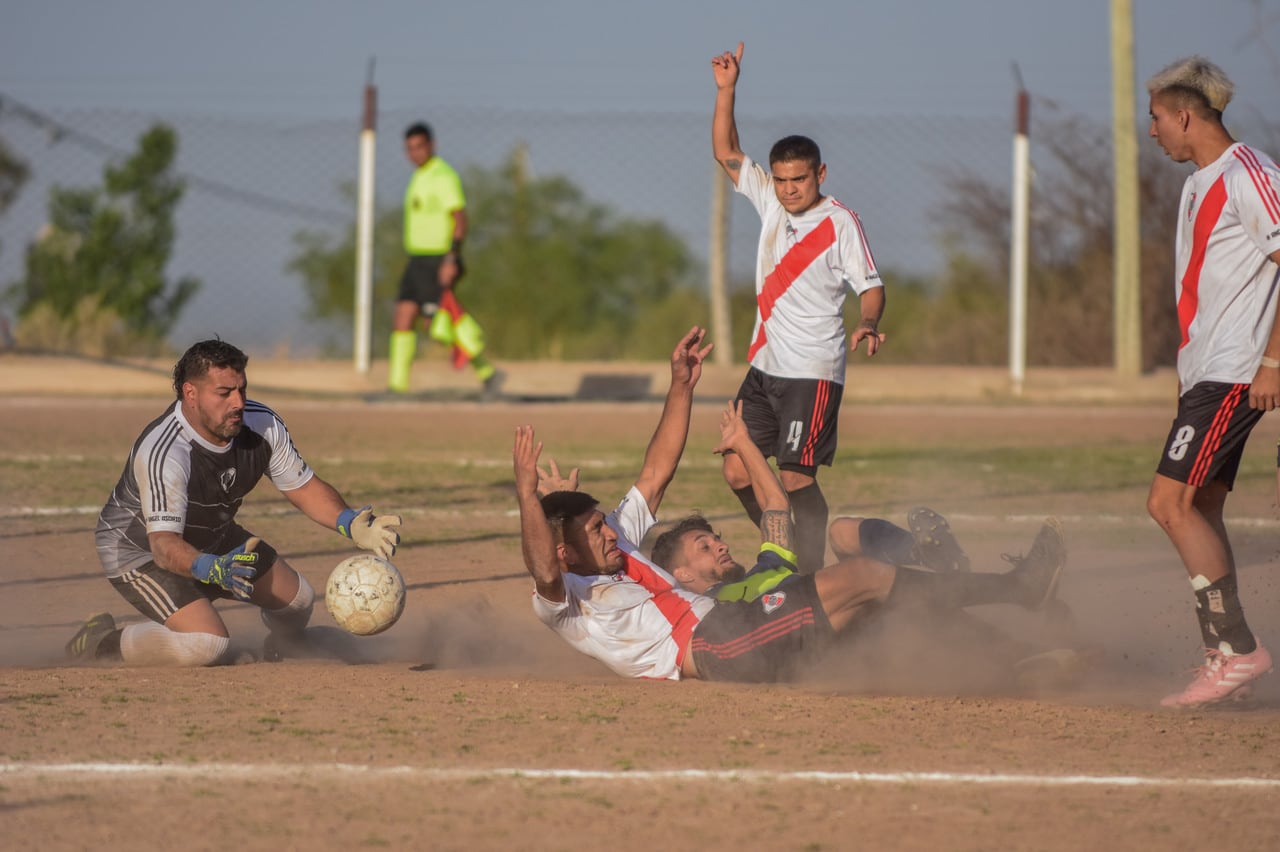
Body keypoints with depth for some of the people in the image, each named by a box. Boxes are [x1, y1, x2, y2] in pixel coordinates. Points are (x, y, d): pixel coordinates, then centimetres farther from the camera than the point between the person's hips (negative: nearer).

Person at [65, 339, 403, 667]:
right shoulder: (163, 454, -37)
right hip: (140, 551, -8)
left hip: (210, 539, 8)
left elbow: (304, 488, -4)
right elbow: (164, 544, -43)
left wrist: (351, 524, -23)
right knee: (208, 644, -28)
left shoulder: (262, 425, -16)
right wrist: (214, 569, -63)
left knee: (297, 599, 13)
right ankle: (101, 643, -6)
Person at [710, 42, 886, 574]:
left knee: (795, 476, -14)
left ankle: (811, 575, -9)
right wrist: (726, 91, 4)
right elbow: (725, 152, 15)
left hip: (813, 370, -7)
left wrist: (867, 325, -30)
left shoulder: (840, 222, -9)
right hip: (764, 366, 7)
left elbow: (870, 286, -10)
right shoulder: (770, 202, 8)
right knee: (737, 472, 5)